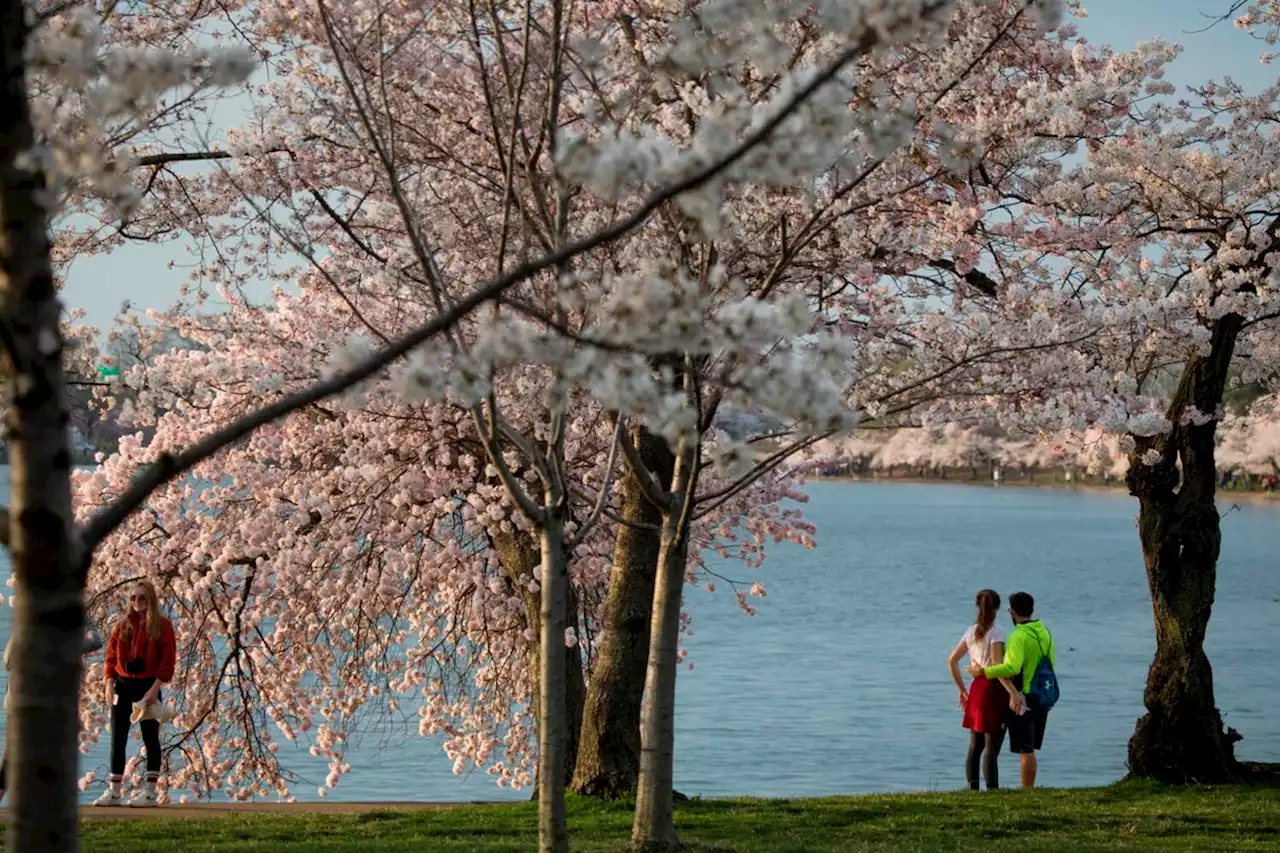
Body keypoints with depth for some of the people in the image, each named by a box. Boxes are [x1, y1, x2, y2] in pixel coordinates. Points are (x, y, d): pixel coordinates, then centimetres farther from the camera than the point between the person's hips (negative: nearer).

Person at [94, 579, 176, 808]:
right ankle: (114, 791, 7)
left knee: (150, 737, 0)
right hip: (123, 685, 5)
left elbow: (168, 659, -7)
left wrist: (155, 688, -15)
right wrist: (110, 683, -3)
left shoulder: (162, 626, -3)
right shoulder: (124, 625, 10)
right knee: (117, 738, 4)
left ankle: (150, 791, 3)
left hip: (147, 686, -4)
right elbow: (111, 655, 8)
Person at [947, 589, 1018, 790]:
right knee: (991, 749, -7)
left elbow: (952, 661, 14)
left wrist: (962, 690, 20)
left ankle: (972, 790, 13)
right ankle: (992, 791, -9)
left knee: (975, 747, 12)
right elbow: (998, 668, -22)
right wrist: (1014, 693, -25)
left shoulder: (971, 632, 9)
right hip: (994, 690, -7)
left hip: (976, 689, 7)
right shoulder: (995, 633, -12)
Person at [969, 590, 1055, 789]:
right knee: (1029, 750, 16)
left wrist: (983, 672, -22)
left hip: (1022, 700, -8)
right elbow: (1051, 663, 15)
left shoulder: (1018, 636, -18)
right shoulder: (1044, 632, 8)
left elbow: (1012, 667, -30)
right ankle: (1030, 789, 20)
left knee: (1025, 751, -2)